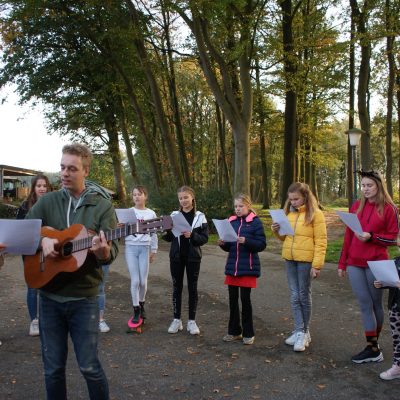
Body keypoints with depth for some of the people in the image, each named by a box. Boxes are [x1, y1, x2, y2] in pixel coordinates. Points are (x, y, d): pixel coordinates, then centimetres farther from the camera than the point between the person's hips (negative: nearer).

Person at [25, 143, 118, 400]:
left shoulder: (103, 205, -3)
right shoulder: (47, 202, 5)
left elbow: (112, 250, -10)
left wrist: (104, 252, -33)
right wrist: (42, 240, -16)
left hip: (84, 298, -2)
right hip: (49, 296, 3)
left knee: (89, 366, 3)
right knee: (53, 368, 11)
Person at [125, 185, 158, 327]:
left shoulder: (151, 213, 5)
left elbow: (154, 233, 10)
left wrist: (153, 251, 10)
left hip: (145, 248, 1)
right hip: (131, 247, -1)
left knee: (143, 281, 3)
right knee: (135, 281, -3)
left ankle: (141, 304, 28)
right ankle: (136, 310, 10)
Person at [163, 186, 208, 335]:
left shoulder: (200, 216, -1)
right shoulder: (174, 215, 4)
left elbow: (205, 238, -5)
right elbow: (169, 238, 4)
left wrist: (192, 235, -22)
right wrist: (165, 230, -17)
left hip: (193, 257, -2)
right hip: (176, 256, 2)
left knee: (192, 288, 6)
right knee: (177, 287, 8)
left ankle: (192, 321, 15)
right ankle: (177, 319, 18)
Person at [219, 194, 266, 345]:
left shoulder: (255, 222, -6)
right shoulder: (231, 221, 8)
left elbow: (262, 244, -11)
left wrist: (246, 241, -24)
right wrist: (223, 244, -7)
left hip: (248, 268, -5)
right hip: (232, 266, 5)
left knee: (245, 299, 2)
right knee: (232, 300, 9)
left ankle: (248, 333, 16)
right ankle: (234, 331, 23)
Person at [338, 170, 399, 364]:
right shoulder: (356, 207, 9)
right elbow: (348, 236, 11)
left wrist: (371, 237, -17)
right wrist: (342, 263, 11)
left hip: (376, 263, -3)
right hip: (354, 264, 4)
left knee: (376, 304, 9)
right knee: (365, 305, 4)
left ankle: (374, 343, 21)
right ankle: (373, 349, 10)